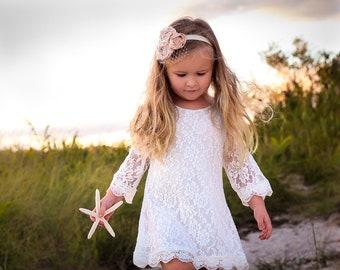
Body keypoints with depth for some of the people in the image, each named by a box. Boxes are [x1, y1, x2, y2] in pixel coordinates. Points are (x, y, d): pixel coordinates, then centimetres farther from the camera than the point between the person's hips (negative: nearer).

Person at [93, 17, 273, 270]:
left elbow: (239, 159, 7)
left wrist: (258, 204, 4)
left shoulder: (221, 115, 1)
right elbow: (137, 159, 7)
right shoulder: (154, 115, -3)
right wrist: (110, 197, 8)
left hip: (210, 214, 2)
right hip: (168, 214, -2)